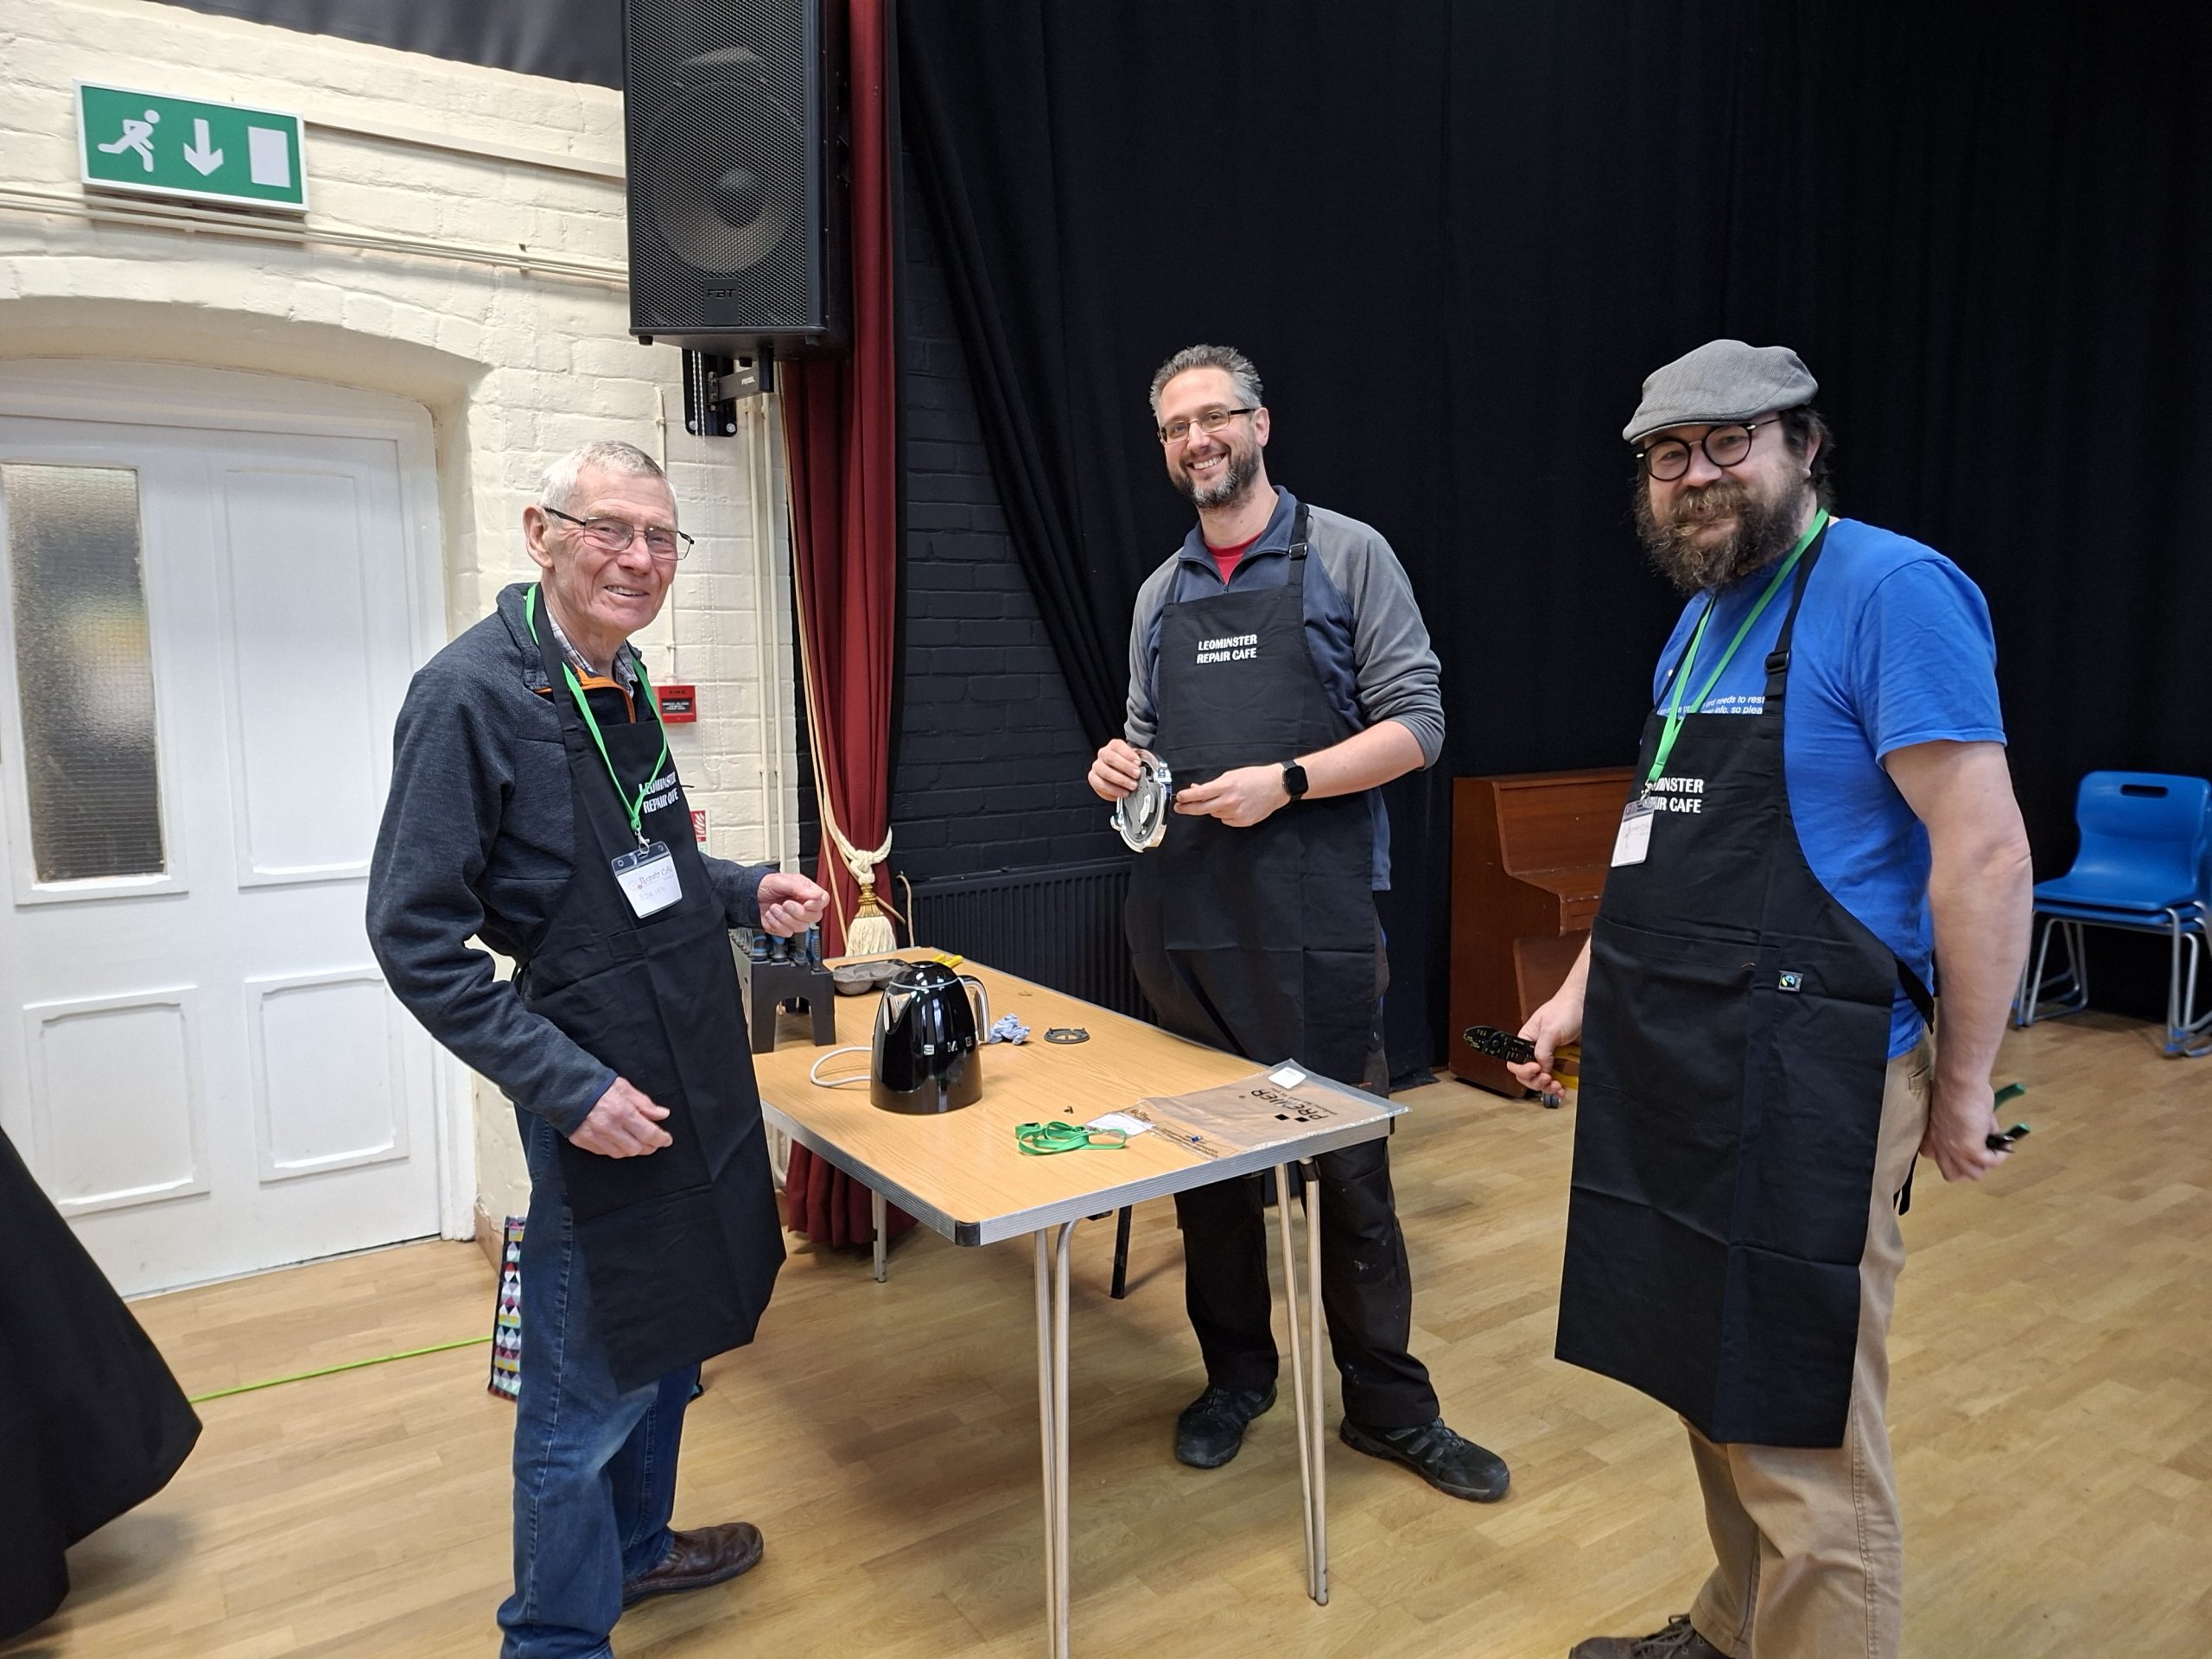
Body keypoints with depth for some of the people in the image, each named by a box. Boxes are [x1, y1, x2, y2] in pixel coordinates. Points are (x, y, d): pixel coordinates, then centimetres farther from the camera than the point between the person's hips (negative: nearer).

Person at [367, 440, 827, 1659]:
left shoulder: (621, 687, 7)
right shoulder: (471, 694, -18)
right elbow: (415, 934, -19)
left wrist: (744, 893, 4)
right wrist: (568, 1085, -23)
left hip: (696, 1070, 9)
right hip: (602, 1090, -9)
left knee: (671, 1335, 23)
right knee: (588, 1386, 5)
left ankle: (635, 1547, 45)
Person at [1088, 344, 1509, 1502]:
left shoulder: (1346, 556, 0)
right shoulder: (1159, 595, 15)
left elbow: (1416, 724, -5)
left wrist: (1284, 781, -18)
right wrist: (1120, 767, -1)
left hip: (1308, 922, -4)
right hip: (1182, 919, 5)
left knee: (1345, 1169, 2)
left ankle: (1387, 1406, 20)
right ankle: (1236, 1374, 31)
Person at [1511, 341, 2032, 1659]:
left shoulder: (1889, 590, -12)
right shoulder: (1702, 615, 15)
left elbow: (1986, 852, -16)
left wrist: (1962, 1085, -13)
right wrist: (1582, 996, 18)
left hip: (1799, 1088, -8)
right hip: (1676, 1078, 9)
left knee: (1802, 1445, 2)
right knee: (1716, 1394, 21)